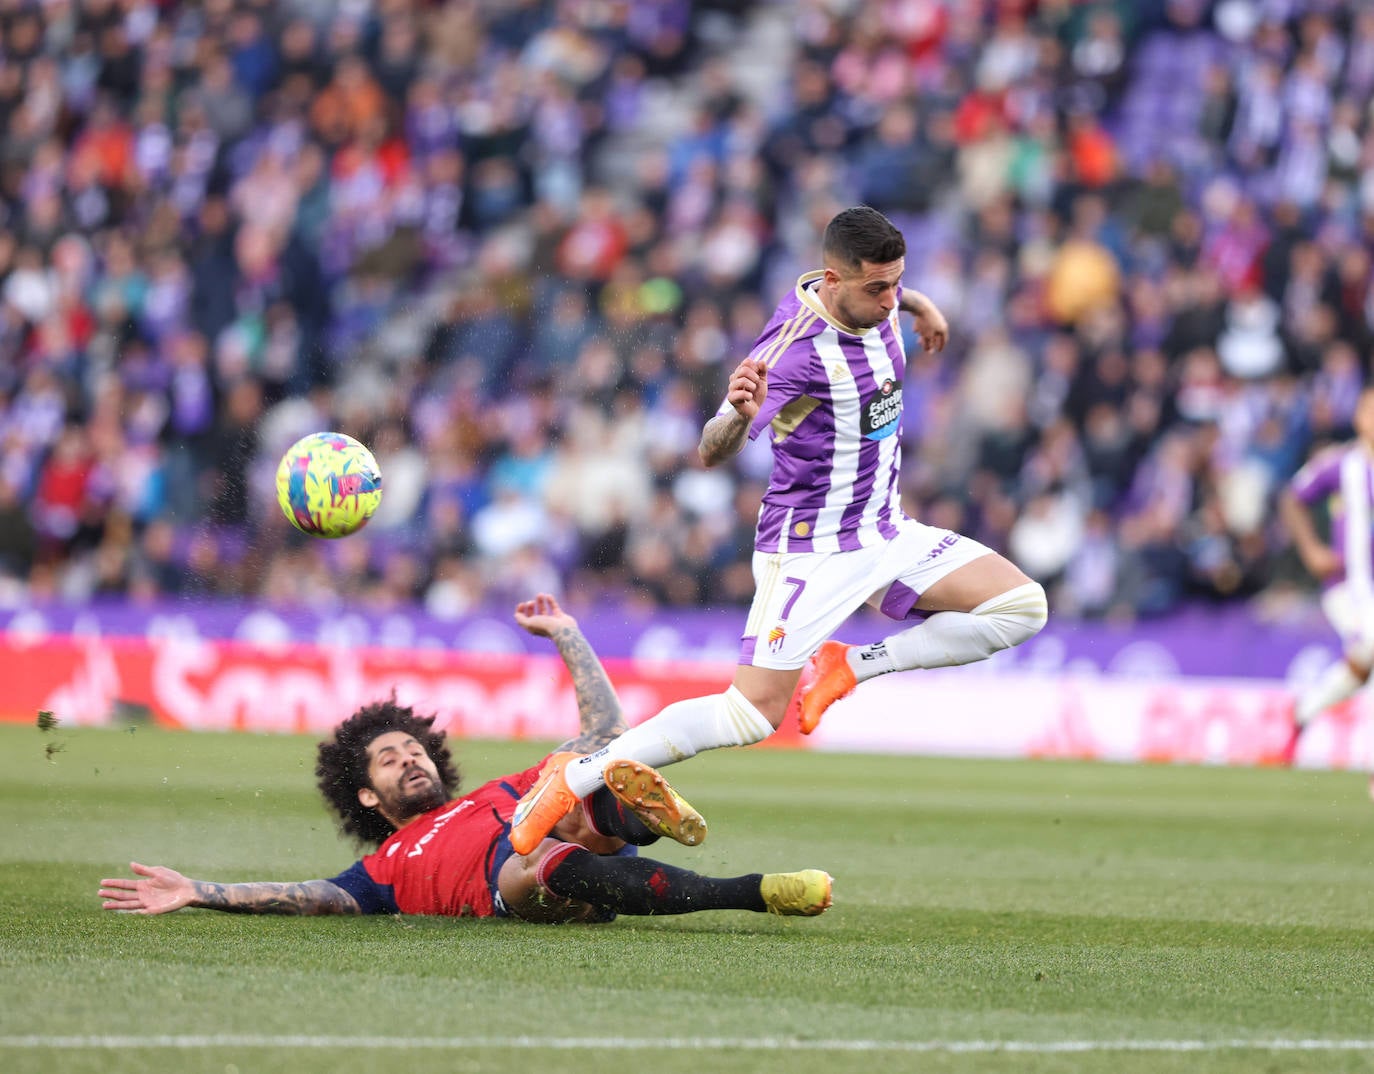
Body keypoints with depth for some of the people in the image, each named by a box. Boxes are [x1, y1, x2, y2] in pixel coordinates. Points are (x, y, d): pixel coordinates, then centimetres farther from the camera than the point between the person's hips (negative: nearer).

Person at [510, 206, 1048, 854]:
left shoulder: (872, 300, -3)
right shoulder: (795, 346, -27)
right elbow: (711, 452, -33)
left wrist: (919, 305, 38)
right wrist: (738, 415, -53)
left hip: (887, 533, 8)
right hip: (810, 551, -8)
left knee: (1021, 607, -3)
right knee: (752, 715, -17)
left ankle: (850, 667, 2)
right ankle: (575, 779, -8)